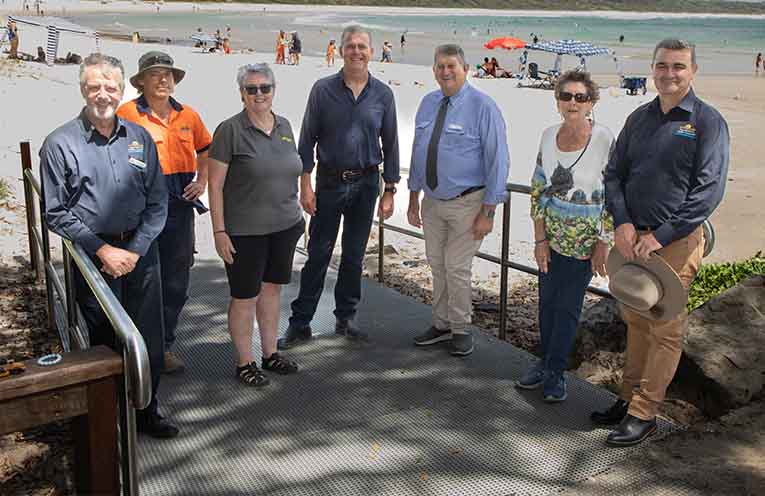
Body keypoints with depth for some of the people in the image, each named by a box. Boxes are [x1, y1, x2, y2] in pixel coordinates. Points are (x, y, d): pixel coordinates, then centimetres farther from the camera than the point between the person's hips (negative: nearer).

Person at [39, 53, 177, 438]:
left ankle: (146, 412, 25)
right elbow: (57, 213, -4)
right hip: (92, 255, -3)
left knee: (149, 338, 7)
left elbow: (157, 202, 6)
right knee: (105, 341, 6)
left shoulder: (140, 138, 6)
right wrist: (103, 251, -11)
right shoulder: (60, 143, -4)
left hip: (140, 251, 3)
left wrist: (135, 250, -5)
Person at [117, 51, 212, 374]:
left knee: (176, 283, 12)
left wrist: (202, 181, 10)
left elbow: (204, 151, 23)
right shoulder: (127, 113, -7)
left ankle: (165, 344, 28)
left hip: (180, 206, 5)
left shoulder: (188, 116, 8)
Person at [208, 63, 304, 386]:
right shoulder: (230, 130, -10)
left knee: (272, 288, 16)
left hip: (284, 227, 6)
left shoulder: (284, 126, 8)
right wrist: (219, 231, -14)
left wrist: (297, 215, 15)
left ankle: (270, 355, 30)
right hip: (245, 231, -6)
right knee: (245, 297, 5)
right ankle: (244, 363, 18)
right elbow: (215, 184, -11)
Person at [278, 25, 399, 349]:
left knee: (354, 255, 11)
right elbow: (307, 139, -2)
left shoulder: (382, 94, 2)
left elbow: (390, 143, 5)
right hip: (329, 182, -2)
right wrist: (305, 184, -8)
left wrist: (389, 190, 2)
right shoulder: (323, 90, -3)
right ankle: (300, 322, 9)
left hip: (365, 184, 2)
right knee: (318, 254, 1)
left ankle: (346, 318, 24)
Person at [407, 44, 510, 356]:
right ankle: (441, 325, 32)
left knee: (457, 269, 0)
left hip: (466, 203, -6)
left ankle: (460, 330, 21)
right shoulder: (428, 104, 5)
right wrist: (413, 198, 11)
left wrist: (488, 212, -16)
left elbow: (498, 161, -14)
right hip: (432, 201, 6)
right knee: (436, 266, 15)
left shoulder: (483, 107, -14)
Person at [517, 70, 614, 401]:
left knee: (568, 306, 4)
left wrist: (603, 244, -10)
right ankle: (545, 361, 29)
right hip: (551, 234, 4)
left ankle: (555, 372, 18)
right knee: (547, 300, 12)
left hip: (585, 239, -4)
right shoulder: (549, 136, -1)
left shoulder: (605, 140, -14)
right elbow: (537, 188, 3)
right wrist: (540, 239, -1)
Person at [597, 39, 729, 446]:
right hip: (631, 237, 5)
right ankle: (629, 397, 27)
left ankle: (644, 413, 10)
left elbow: (708, 190, -12)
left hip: (676, 242, -5)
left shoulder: (707, 122, -6)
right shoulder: (639, 118, 10)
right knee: (635, 322, 15)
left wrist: (661, 235, -17)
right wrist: (622, 223, -7)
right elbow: (614, 173, 9)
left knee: (665, 330, 2)